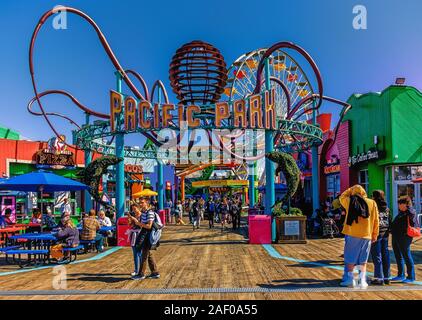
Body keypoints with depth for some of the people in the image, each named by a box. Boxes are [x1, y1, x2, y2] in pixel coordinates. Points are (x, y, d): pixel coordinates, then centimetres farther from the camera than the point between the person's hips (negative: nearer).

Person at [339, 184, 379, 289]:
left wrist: (350, 189, 22)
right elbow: (376, 220, 3)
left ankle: (349, 279, 14)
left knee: (350, 259, 10)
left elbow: (342, 197, 20)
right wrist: (375, 234, 11)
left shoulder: (349, 202, -3)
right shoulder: (372, 203, 0)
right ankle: (362, 281, 11)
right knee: (363, 260, 13)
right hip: (366, 235, 1)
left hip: (352, 235, -1)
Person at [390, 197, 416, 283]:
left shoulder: (410, 214, -11)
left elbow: (412, 225, -20)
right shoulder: (400, 213, 16)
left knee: (406, 256, -1)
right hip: (396, 237, 10)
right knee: (398, 257, 15)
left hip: (404, 238, -10)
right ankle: (401, 275, 26)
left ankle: (411, 277, 8)